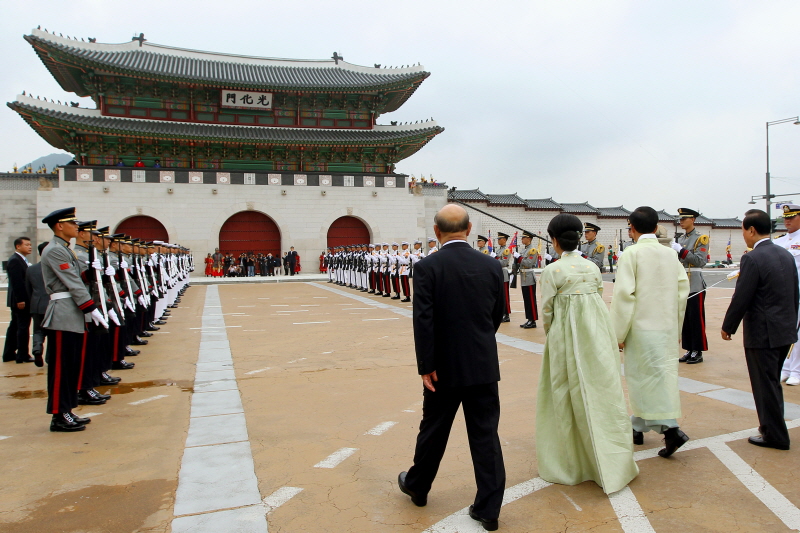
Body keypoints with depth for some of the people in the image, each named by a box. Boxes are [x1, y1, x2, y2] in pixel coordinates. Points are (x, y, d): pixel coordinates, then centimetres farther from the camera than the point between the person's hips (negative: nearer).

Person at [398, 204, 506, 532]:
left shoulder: (426, 267, -12)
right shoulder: (492, 266, -1)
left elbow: (423, 320, -17)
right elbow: (498, 315, 8)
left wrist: (426, 366, -11)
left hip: (444, 368, -2)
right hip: (484, 366, 2)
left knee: (433, 430, 16)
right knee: (486, 435, 9)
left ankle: (417, 486, 38)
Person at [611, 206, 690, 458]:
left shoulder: (632, 253, -10)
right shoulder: (670, 254, 6)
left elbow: (624, 295, -14)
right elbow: (683, 290, 8)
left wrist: (619, 333, -8)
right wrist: (677, 328, 17)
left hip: (642, 328, -6)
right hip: (668, 328, 6)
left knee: (643, 379, 3)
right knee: (662, 375, 13)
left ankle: (670, 429, -4)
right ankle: (638, 427, 24)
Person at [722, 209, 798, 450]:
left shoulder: (753, 259, -19)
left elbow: (741, 299, -18)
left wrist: (727, 327, -5)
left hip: (762, 334, -8)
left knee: (766, 385, 5)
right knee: (772, 382, 20)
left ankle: (775, 435, 15)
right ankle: (773, 428, 31)